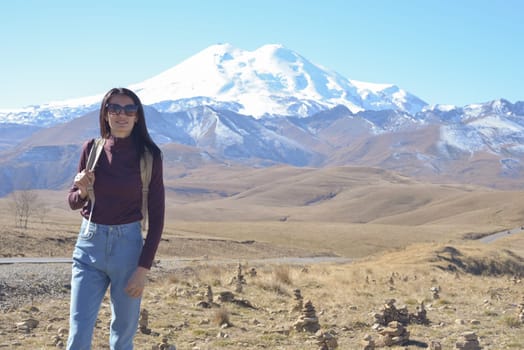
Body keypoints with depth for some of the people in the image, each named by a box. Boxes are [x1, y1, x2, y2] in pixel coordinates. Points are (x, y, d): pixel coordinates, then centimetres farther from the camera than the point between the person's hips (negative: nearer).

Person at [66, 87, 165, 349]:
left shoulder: (149, 156, -5)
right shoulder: (92, 149, 2)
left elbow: (156, 216, -3)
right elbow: (73, 202, 12)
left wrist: (144, 268, -8)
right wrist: (82, 191, -12)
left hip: (128, 244, -1)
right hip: (89, 243, 2)